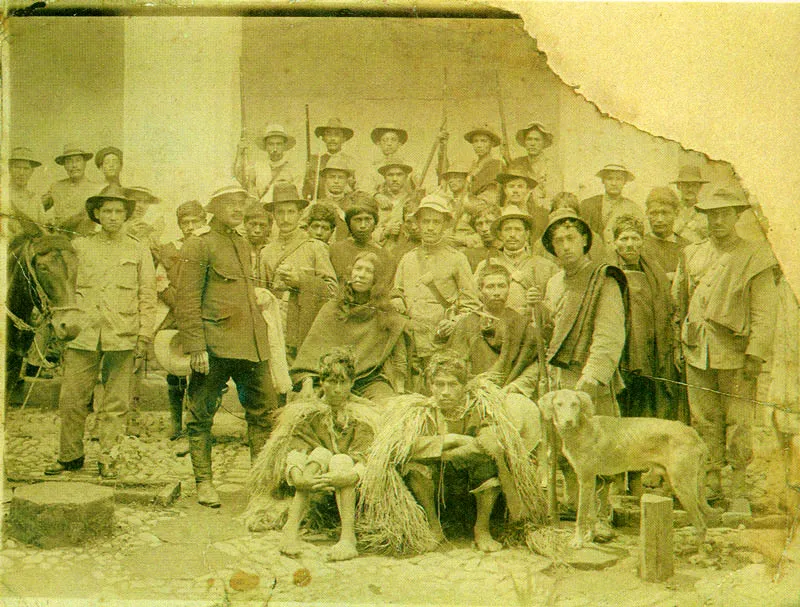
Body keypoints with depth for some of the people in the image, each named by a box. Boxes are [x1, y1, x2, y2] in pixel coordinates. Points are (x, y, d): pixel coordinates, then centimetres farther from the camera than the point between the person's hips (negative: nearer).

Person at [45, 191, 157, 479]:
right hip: (83, 335, 1)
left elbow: (147, 298, 8)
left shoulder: (139, 251, 10)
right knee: (71, 399, -1)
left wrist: (143, 339, 1)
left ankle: (108, 458, 10)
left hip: (122, 337, -1)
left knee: (115, 402, 0)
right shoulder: (79, 246, 12)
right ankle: (70, 455, 14)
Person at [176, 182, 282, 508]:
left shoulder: (243, 243, 18)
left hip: (251, 344, 7)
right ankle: (204, 481, 14)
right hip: (215, 344, -7)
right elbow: (187, 301, -10)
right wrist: (196, 347, -15)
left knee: (264, 411, 7)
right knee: (202, 415, 3)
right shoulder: (198, 244, -5)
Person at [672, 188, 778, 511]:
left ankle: (738, 490, 9)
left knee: (738, 422, -1)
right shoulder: (692, 254, 11)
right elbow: (679, 303, 18)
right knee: (704, 420, 8)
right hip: (697, 351, 4)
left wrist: (756, 354, -11)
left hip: (735, 353, -4)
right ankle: (711, 481, 19)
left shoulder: (754, 257, -1)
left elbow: (765, 311, -5)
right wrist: (679, 343, 15)